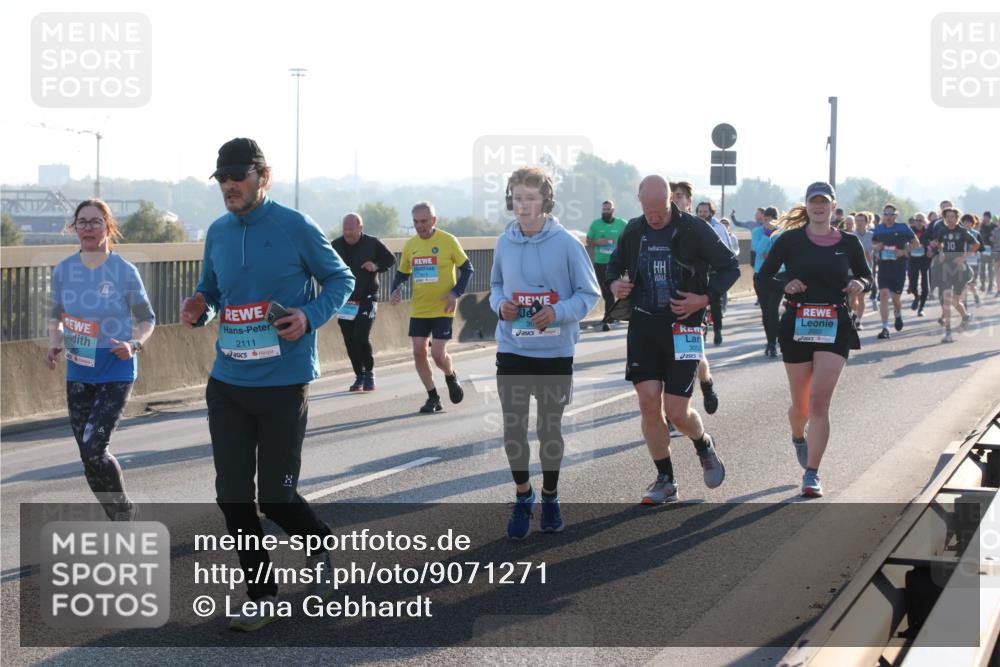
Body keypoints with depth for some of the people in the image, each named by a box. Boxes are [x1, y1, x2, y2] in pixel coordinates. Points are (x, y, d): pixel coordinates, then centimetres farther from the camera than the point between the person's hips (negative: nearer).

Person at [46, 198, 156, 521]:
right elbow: (55, 316, 14)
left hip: (116, 371, -4)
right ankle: (121, 519, 24)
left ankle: (123, 510, 9)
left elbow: (147, 319, 0)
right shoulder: (63, 270, 1)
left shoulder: (124, 272, -8)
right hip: (78, 371, 5)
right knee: (88, 454, 6)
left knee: (94, 449, -16)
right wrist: (54, 343, -6)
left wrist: (133, 345, -19)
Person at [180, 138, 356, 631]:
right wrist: (198, 309, -2)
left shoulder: (296, 228, -8)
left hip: (284, 385, -5)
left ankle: (319, 546, 32)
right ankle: (261, 597, 19)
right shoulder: (218, 233, 7)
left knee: (276, 497, -1)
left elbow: (340, 279, 2)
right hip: (227, 384, 5)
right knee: (233, 497, 4)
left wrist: (310, 316, -15)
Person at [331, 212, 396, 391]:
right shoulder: (336, 245, 1)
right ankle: (360, 376, 19)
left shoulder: (372, 243, -4)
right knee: (350, 342, 4)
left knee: (361, 338, -15)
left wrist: (377, 266, -11)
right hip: (344, 301, 3)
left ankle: (369, 372, 7)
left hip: (366, 300, -3)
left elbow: (391, 259, 9)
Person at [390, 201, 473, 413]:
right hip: (418, 310, 4)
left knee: (438, 354, -10)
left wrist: (456, 293, -14)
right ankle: (433, 397, 14)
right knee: (419, 352, 0)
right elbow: (402, 273, 16)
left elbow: (467, 269, -2)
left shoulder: (448, 241, -8)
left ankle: (451, 377, 24)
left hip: (442, 309, -4)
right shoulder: (410, 245, 5)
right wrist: (396, 290, -4)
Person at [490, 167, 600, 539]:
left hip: (555, 352, -2)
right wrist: (500, 304, -6)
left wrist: (558, 313, -20)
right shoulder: (504, 243, 0)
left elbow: (589, 294, -5)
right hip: (512, 351, 2)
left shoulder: (566, 243, -10)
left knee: (550, 429, 11)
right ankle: (523, 497, 21)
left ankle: (550, 496, 32)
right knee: (513, 429, 0)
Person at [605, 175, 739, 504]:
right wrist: (615, 284, -3)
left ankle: (705, 447, 29)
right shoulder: (634, 231, 4)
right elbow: (615, 265, 20)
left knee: (676, 411, -5)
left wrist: (705, 298, -14)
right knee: (649, 405, -3)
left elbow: (730, 266, -1)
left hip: (683, 326, -4)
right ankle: (665, 480, 11)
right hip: (643, 325, 4)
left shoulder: (694, 230, -8)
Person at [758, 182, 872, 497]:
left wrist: (860, 284, -6)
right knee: (801, 404, 10)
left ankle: (812, 474, -7)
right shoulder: (791, 240, -1)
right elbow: (763, 277, 1)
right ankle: (798, 437, 46)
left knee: (820, 402, -12)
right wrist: (784, 286, -19)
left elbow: (867, 276, 17)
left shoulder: (849, 243, 4)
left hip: (834, 328, 0)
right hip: (797, 326, 0)